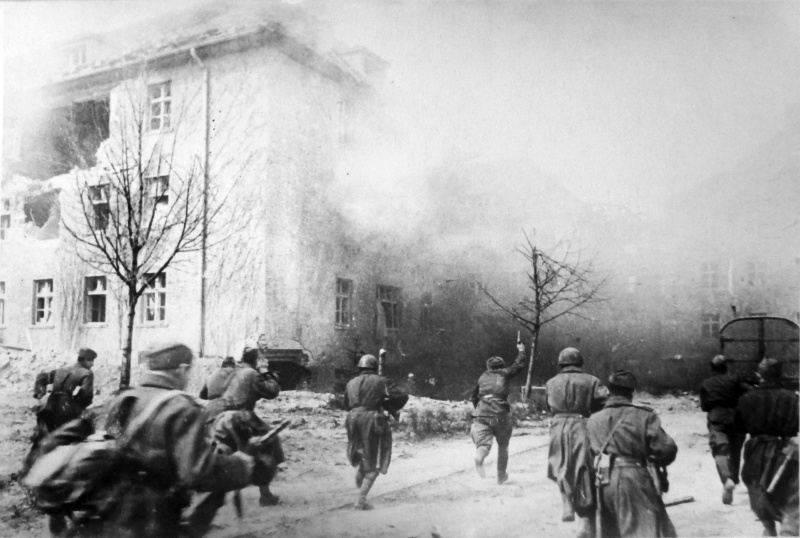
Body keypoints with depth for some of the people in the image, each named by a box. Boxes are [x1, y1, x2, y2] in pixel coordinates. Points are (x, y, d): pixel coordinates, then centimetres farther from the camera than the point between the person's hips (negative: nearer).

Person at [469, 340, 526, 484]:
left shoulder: (483, 376, 17)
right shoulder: (505, 374, 10)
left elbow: (474, 396, 22)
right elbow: (518, 364, 24)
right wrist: (521, 351, 40)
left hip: (481, 414, 1)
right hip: (501, 414, -1)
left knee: (483, 444, -8)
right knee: (503, 446, 19)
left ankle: (479, 457, -43)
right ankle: (501, 476, 28)